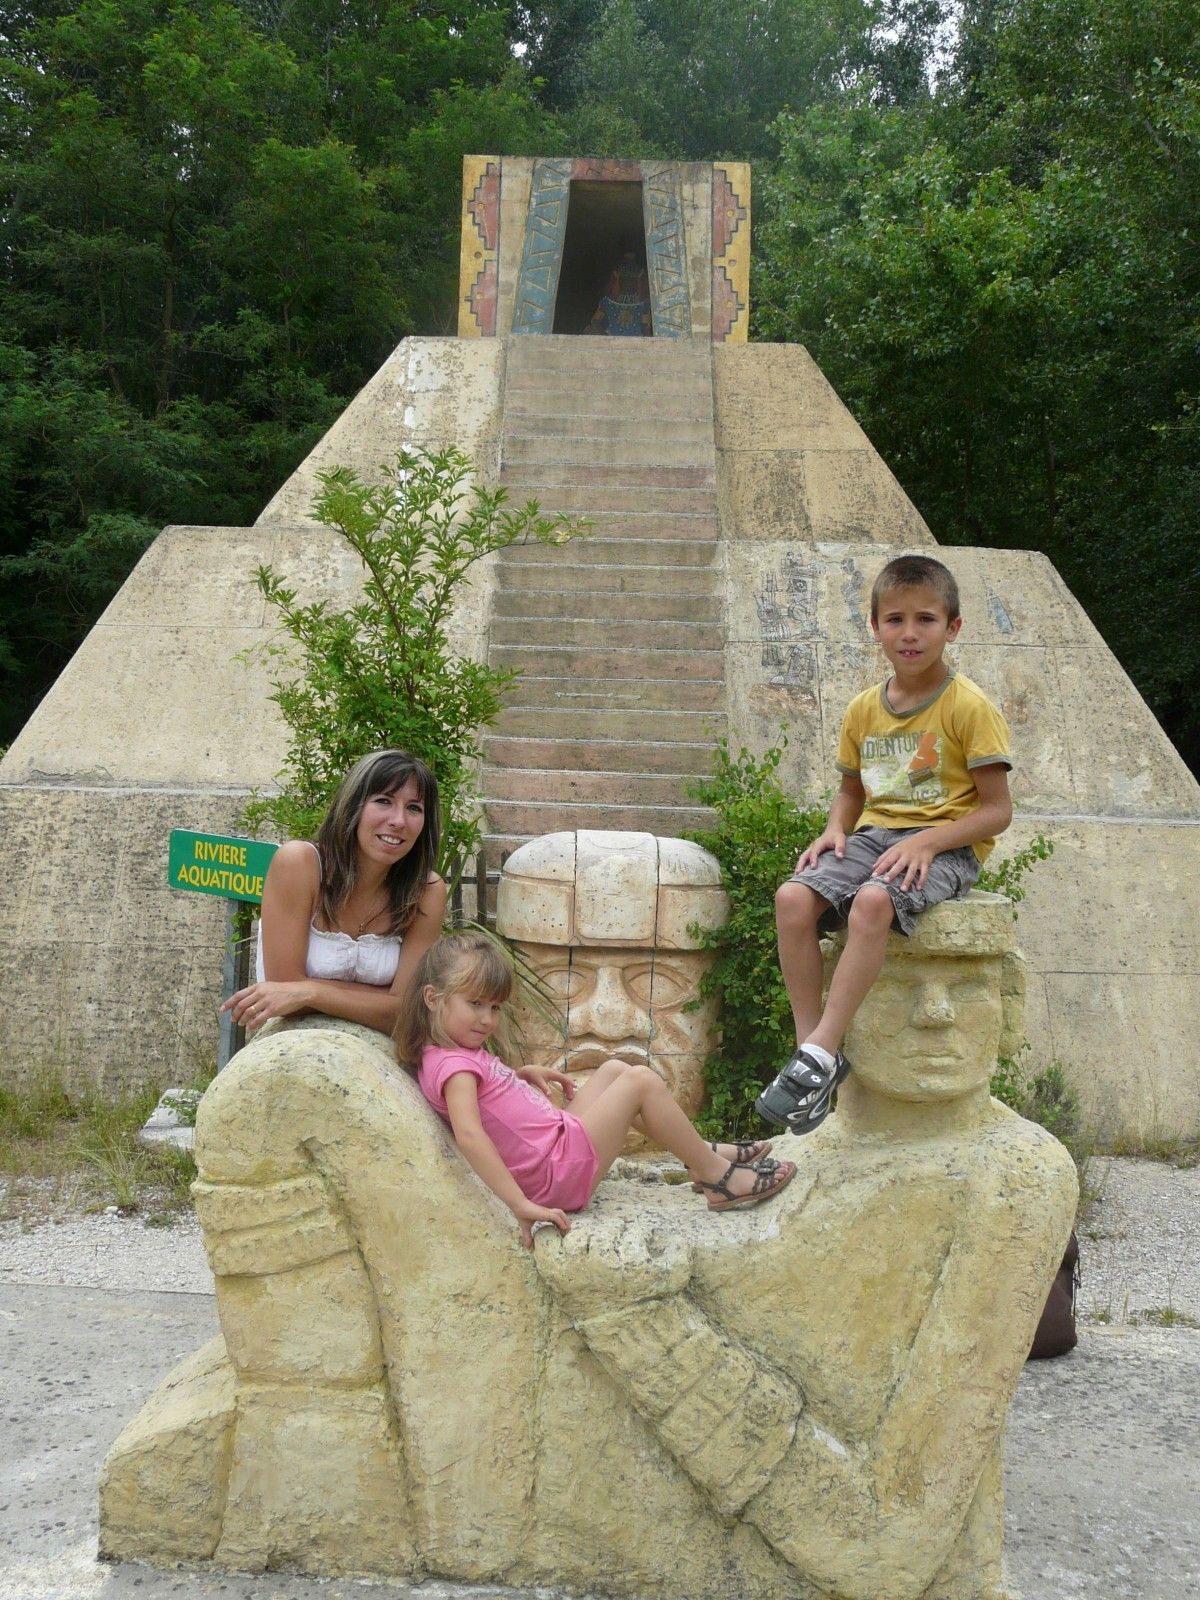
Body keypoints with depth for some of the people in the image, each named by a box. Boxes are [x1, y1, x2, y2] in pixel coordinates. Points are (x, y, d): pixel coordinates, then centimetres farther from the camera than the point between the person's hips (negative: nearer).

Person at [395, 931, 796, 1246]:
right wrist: (521, 1204, -43)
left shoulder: (463, 1053, 10)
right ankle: (720, 1178, 2)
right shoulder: (454, 1064, -21)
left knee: (615, 1070, 20)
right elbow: (468, 1134, -37)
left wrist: (522, 1074, 14)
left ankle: (701, 1153, 26)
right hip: (557, 1176, -11)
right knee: (641, 1082, -9)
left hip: (559, 1139, 11)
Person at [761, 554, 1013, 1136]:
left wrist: (926, 842, -21)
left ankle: (823, 1051, -31)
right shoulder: (863, 709, 11)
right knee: (793, 898, -23)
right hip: (876, 834, 6)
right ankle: (809, 1045, -19)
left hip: (946, 844, -5)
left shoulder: (969, 706, -6)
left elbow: (997, 810, -7)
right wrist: (836, 829, 0)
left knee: (873, 901, -37)